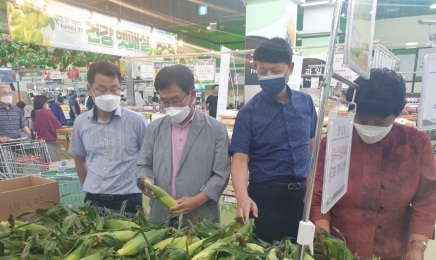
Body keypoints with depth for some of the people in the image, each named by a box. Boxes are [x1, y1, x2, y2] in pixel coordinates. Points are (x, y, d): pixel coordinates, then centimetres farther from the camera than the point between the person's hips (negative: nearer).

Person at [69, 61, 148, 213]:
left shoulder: (136, 121, -10)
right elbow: (79, 159, 15)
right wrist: (89, 189, 14)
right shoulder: (81, 123, 1)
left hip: (128, 200, -3)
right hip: (93, 200, 3)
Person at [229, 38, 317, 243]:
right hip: (265, 196, -3)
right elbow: (240, 158, -15)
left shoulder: (306, 103, 2)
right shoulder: (249, 112, -10)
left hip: (303, 194, 4)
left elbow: (313, 146, 10)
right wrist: (242, 196, -31)